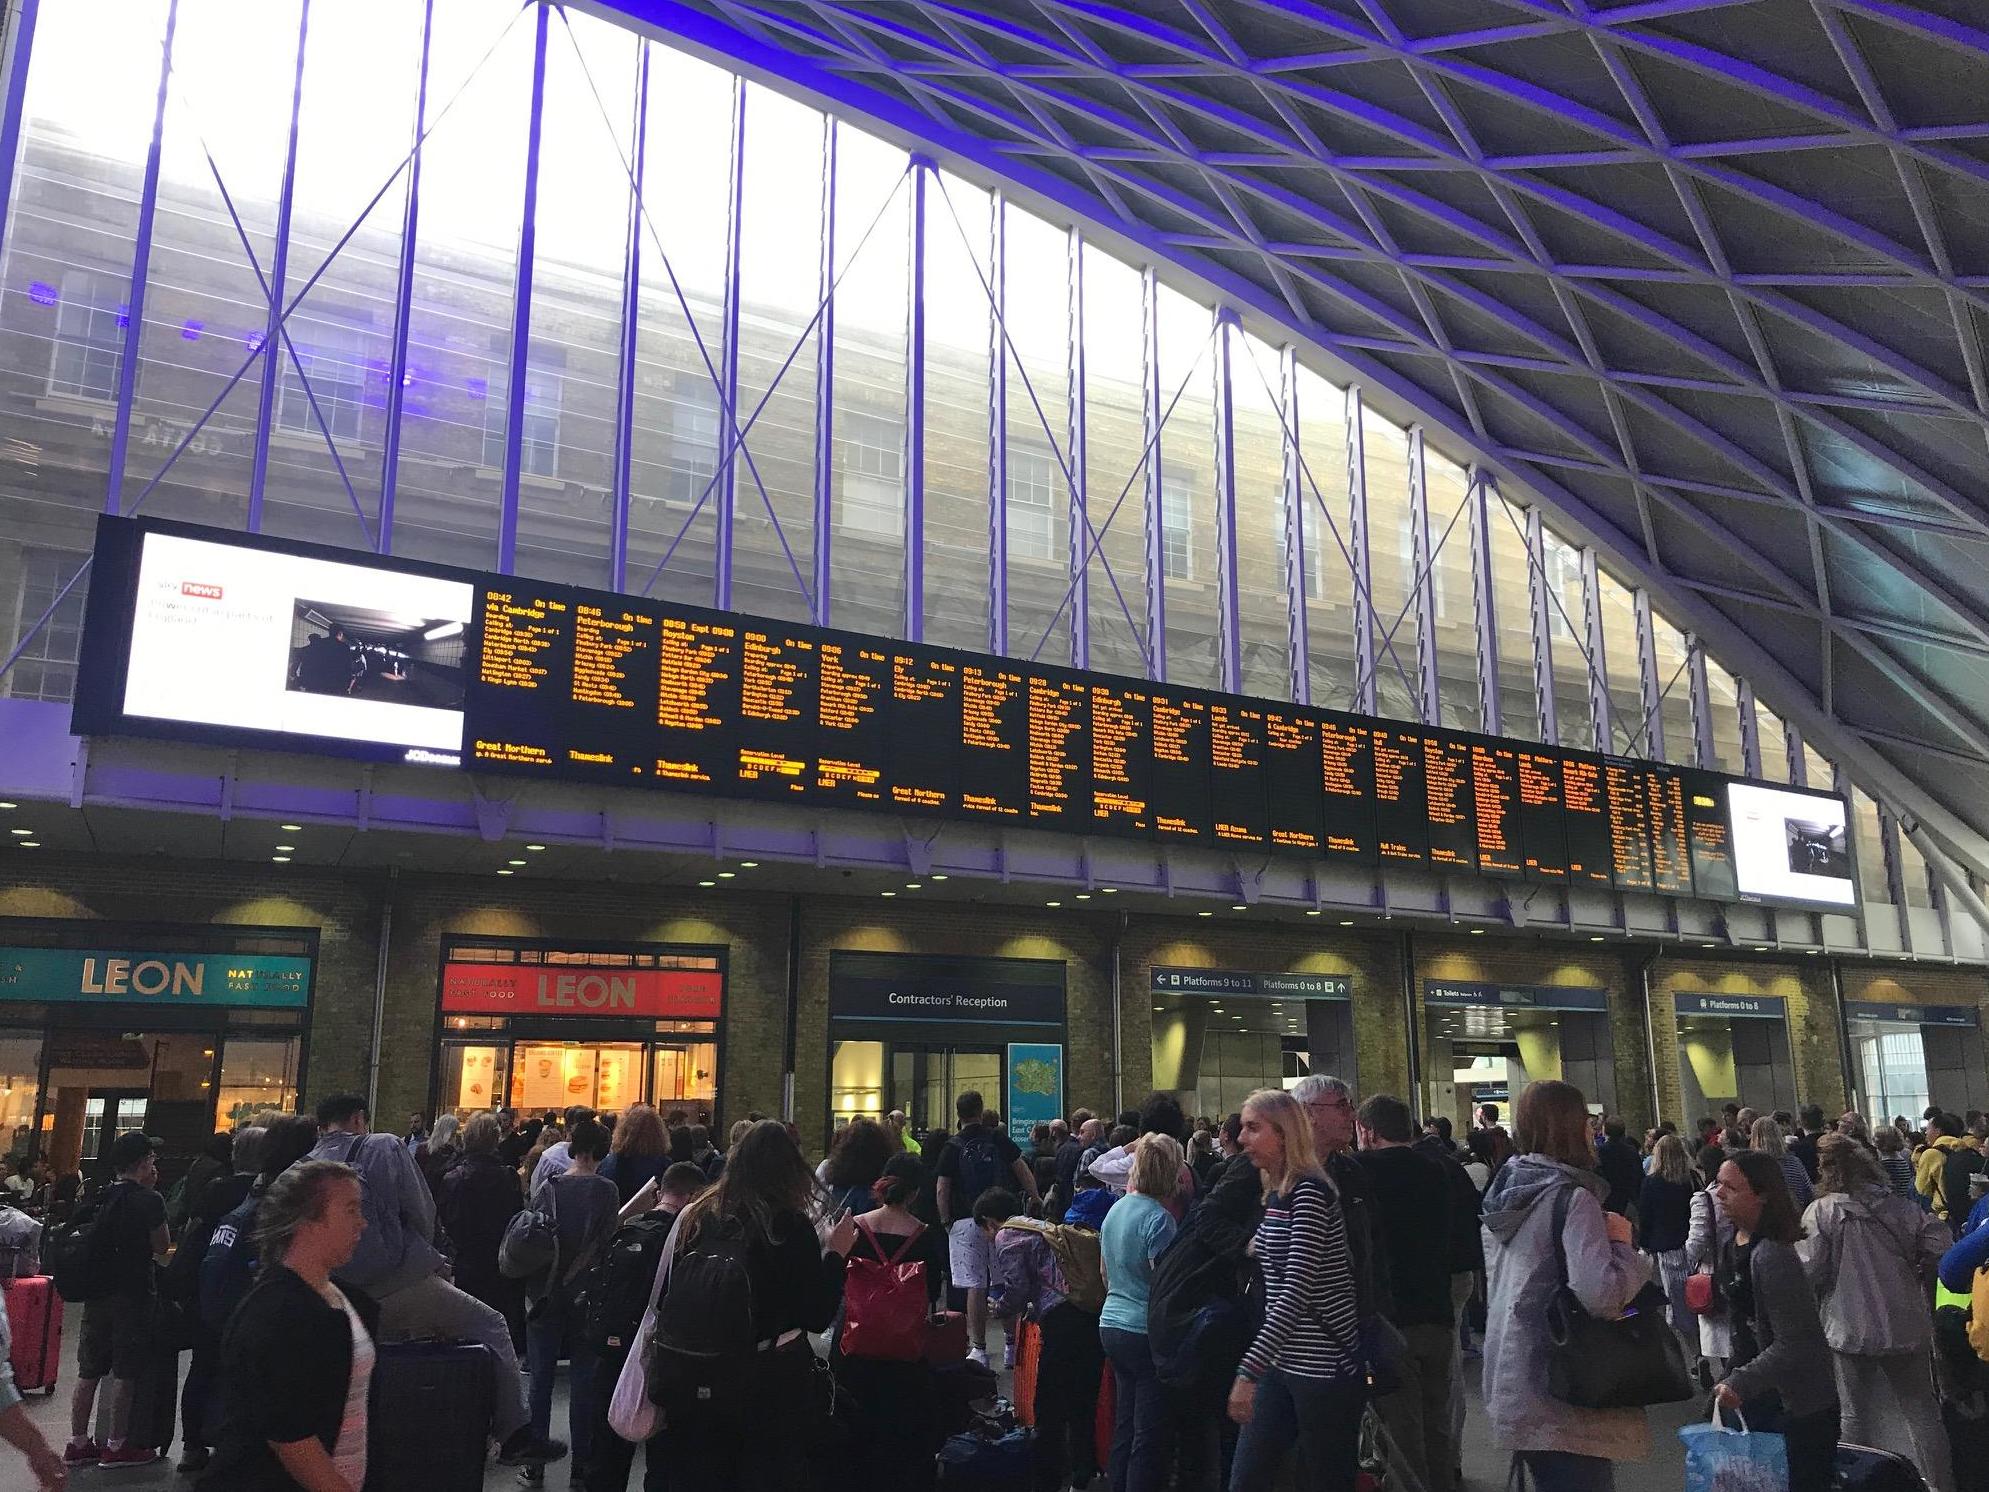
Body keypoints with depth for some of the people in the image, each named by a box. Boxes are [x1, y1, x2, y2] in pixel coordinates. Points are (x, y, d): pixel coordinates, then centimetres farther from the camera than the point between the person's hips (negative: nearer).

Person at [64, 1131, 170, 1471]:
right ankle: (116, 1446, 7)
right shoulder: (150, 1200, -14)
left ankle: (78, 1442, 21)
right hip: (135, 1294, -7)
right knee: (126, 1373, 1)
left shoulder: (100, 1197, 6)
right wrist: (152, 1192, -2)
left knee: (88, 1371, 13)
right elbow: (162, 1246, -5)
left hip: (98, 1291, 7)